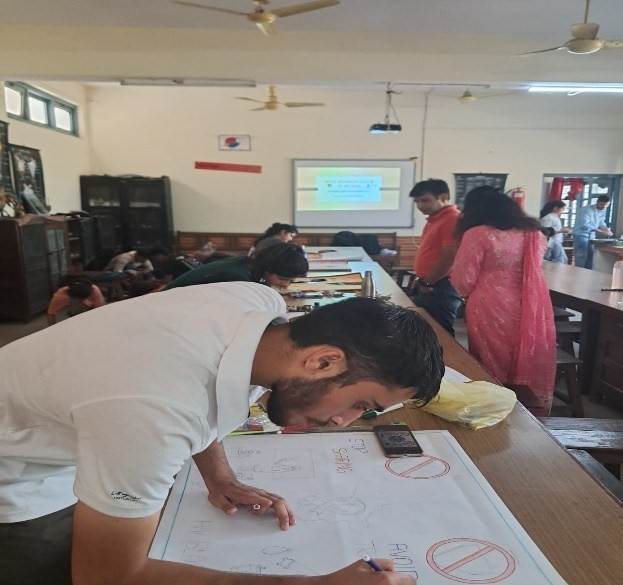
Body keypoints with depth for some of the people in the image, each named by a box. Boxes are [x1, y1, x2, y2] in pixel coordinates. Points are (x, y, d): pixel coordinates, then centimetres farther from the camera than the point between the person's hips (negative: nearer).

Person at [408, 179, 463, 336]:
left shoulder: (452, 219, -16)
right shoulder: (434, 219, 15)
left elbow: (449, 258, -21)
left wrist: (426, 283, -13)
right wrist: (420, 281, 15)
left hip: (440, 289, -10)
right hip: (426, 287, 10)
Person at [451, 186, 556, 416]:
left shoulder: (477, 234, -10)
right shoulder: (533, 232, 9)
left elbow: (462, 282, -8)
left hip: (492, 315, -5)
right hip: (532, 315, 5)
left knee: (493, 379, 9)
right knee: (530, 375, 14)